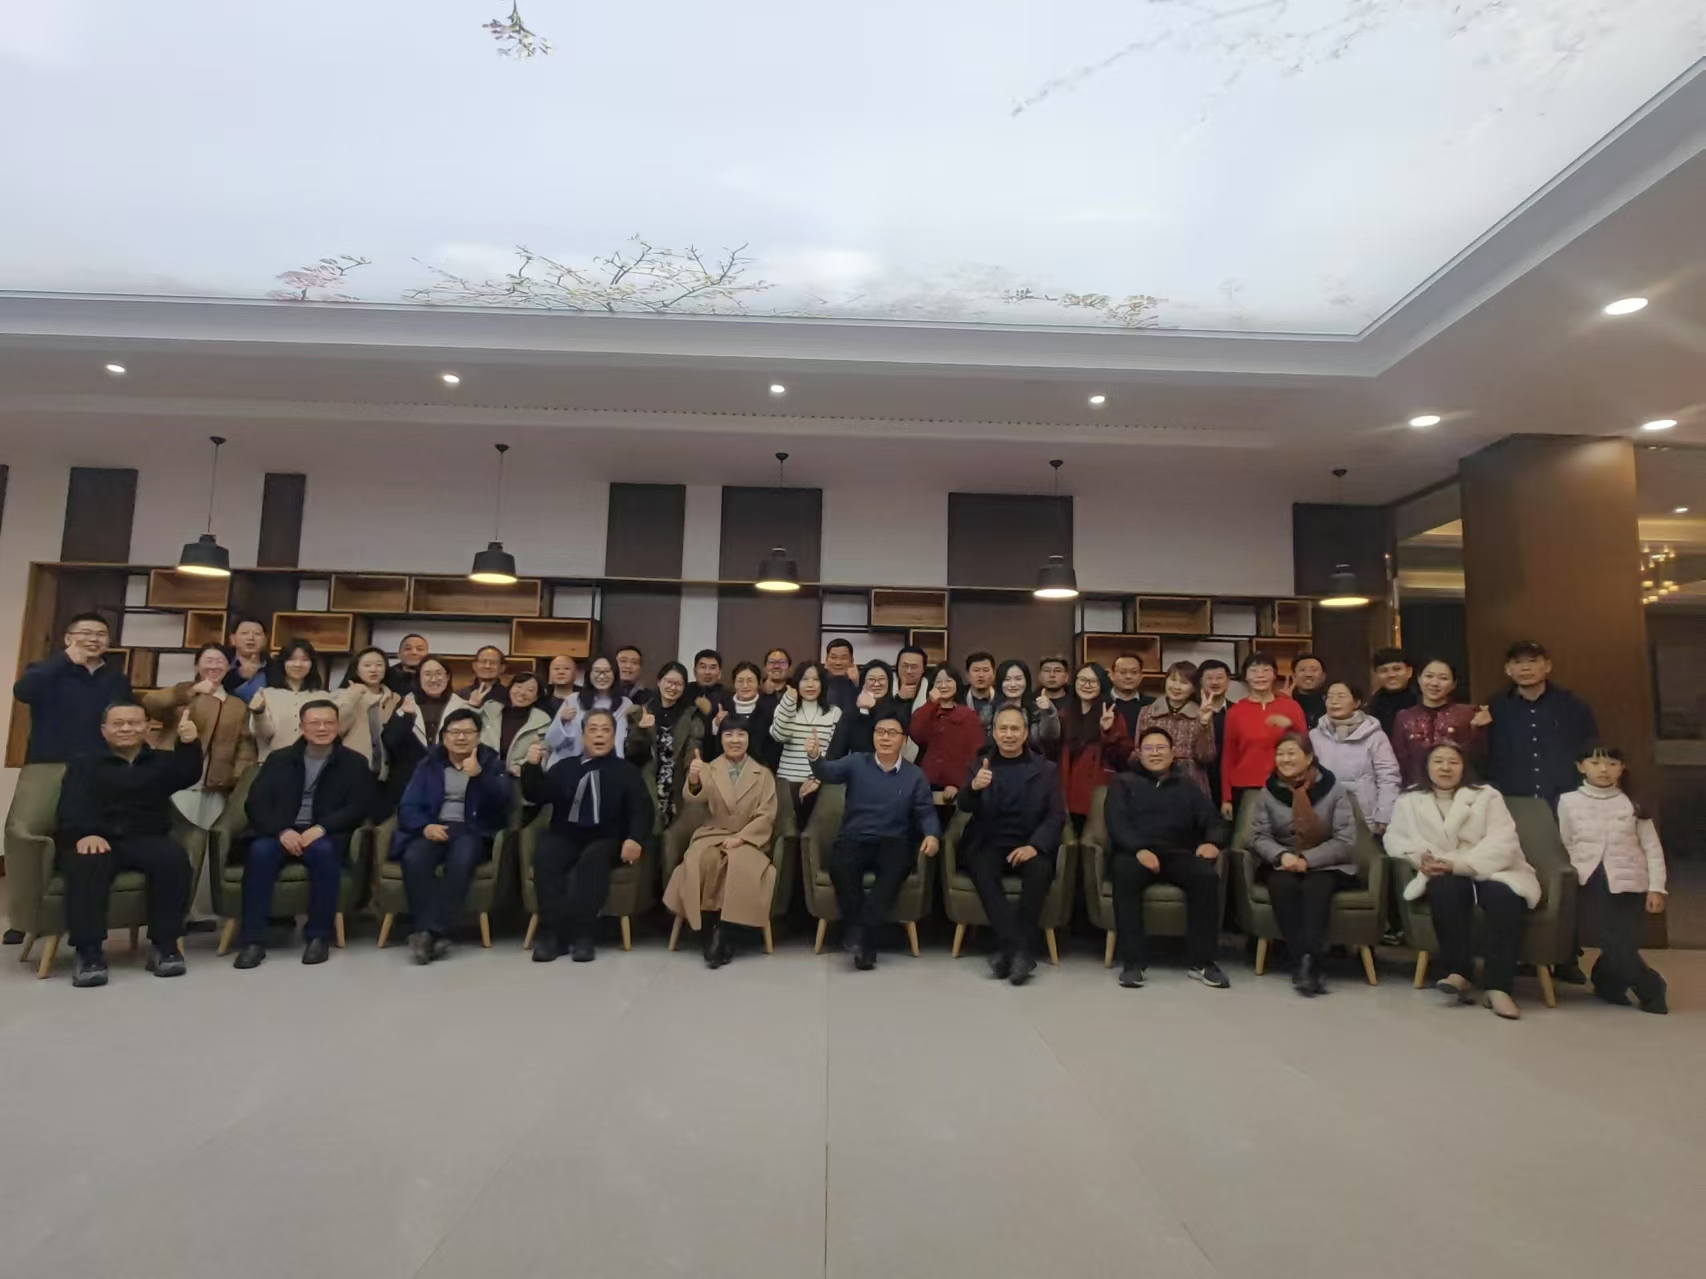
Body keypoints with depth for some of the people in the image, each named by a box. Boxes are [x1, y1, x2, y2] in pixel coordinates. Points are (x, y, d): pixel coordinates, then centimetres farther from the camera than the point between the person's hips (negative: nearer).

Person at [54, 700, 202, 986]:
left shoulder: (162, 761, 21)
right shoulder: (83, 763, 18)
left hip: (146, 840, 1)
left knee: (174, 857, -32)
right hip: (95, 839, -1)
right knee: (87, 863, -36)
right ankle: (88, 951, -32)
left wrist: (188, 744, -27)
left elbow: (188, 775, -3)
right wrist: (85, 833, -23)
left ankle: (164, 944, -26)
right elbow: (73, 805, 0)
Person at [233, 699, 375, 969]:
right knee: (260, 850, -32)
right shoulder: (279, 759, 15)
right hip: (281, 833, 2)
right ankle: (253, 940, -26)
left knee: (323, 850, -36)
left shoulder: (354, 762, 8)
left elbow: (359, 807, -2)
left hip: (325, 836, -2)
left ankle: (317, 936, -23)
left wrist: (320, 828, -19)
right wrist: (282, 830, -15)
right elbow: (255, 804, 5)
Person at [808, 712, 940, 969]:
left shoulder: (914, 775, 11)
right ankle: (865, 940, -19)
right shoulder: (856, 763, 8)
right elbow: (828, 772, -9)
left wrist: (931, 835, -14)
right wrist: (815, 758, -32)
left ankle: (861, 932, -26)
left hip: (892, 843, 0)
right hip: (854, 839, 0)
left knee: (897, 868, -34)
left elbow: (926, 812, 8)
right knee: (840, 866, -32)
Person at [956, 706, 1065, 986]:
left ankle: (1008, 948, -23)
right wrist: (973, 787, -30)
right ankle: (1019, 948, -30)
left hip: (1028, 846, 0)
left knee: (1039, 870, -32)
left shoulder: (1045, 769, 9)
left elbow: (1056, 816, 1)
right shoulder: (980, 764, 9)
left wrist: (1035, 846, -18)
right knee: (981, 869, -32)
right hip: (988, 844, 0)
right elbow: (965, 806, -5)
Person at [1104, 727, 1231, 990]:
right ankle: (1132, 961, -30)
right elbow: (1117, 822, -1)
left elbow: (1214, 819, 12)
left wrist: (1212, 841, -13)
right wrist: (1139, 849, -21)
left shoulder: (1188, 785, 23)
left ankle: (1201, 961, -20)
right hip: (1134, 852, -2)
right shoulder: (1123, 782, 15)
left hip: (1178, 854, 2)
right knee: (1125, 874, -36)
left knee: (1207, 874, -30)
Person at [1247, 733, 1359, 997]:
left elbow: (1346, 841, -8)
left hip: (1326, 866, -1)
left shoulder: (1333, 789, -2)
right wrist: (1282, 855, -22)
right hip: (1282, 864, 2)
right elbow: (1258, 836, 1)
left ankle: (1308, 962, -40)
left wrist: (1307, 860, -22)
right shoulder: (1267, 792, 5)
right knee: (1283, 884, -32)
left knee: (1316, 886, -34)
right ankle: (1301, 962, -33)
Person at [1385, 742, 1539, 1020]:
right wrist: (1420, 856, -16)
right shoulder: (1409, 800, 16)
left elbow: (1501, 842, -5)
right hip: (1444, 875, 0)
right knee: (1447, 889, -35)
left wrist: (1459, 864, -21)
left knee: (1503, 896, -34)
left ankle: (1498, 986, -35)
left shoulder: (1487, 796, 9)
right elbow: (1394, 838, 8)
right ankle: (1458, 973, -32)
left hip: (1489, 871, 0)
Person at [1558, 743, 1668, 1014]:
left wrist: (1656, 888, -2)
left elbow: (1652, 848, 4)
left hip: (1630, 882, 1)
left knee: (1626, 942, -4)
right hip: (1593, 881, -1)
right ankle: (1652, 989, 14)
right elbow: (1565, 846, 7)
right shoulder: (1568, 802, 2)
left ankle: (1607, 983, 22)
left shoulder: (1632, 804, 3)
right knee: (1613, 942, -8)